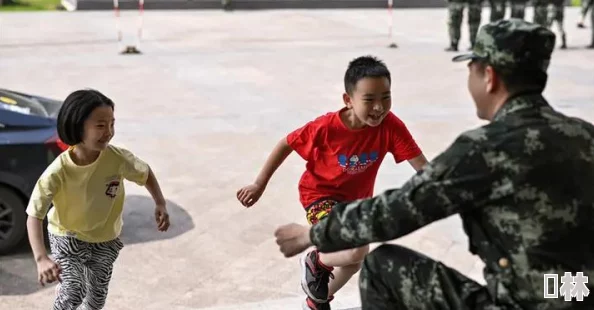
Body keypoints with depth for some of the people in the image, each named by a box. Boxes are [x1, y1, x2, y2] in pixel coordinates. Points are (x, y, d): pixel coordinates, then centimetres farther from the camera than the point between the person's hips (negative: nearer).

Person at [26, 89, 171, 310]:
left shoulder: (118, 158, -25)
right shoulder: (58, 171, -31)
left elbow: (146, 173, -4)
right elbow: (34, 215, -30)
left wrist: (160, 204, -19)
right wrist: (41, 259, -43)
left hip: (105, 239, 3)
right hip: (67, 236, -3)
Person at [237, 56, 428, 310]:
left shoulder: (391, 126, -25)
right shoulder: (326, 127, -29)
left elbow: (420, 164, -26)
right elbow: (286, 145, -15)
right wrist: (259, 184, -11)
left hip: (358, 199, 6)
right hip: (320, 194, -6)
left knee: (353, 262, 24)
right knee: (357, 250, -31)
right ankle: (315, 262, 4)